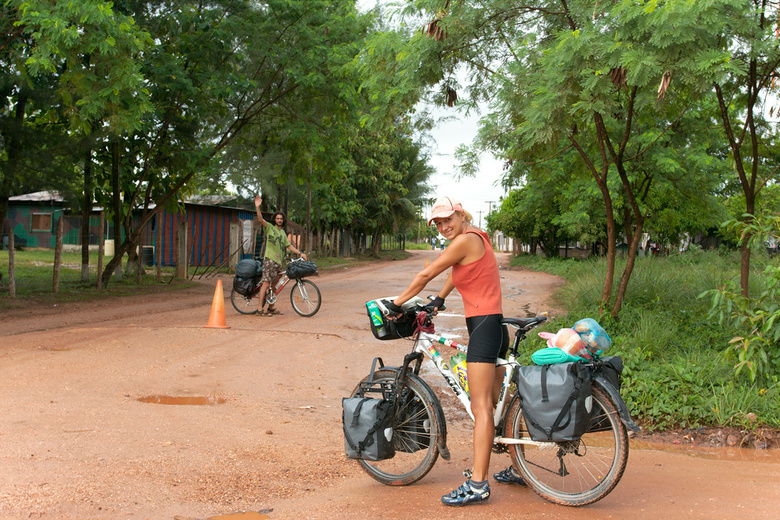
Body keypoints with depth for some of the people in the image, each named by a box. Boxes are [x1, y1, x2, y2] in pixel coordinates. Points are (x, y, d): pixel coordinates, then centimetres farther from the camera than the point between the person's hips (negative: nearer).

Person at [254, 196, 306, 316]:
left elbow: (289, 246, 23)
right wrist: (257, 207, -29)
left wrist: (300, 253, 13)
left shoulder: (283, 233, 21)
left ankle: (271, 307, 21)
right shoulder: (269, 227, 2)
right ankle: (260, 308, -12)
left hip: (279, 261, 7)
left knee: (274, 284, 12)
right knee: (266, 283, -12)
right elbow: (260, 220, -14)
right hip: (270, 259, -7)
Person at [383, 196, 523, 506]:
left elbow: (426, 275, -9)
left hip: (484, 326, -10)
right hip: (494, 327, 10)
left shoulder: (467, 240, -12)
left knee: (481, 407, -11)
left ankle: (478, 484, -10)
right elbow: (455, 274, 33)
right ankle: (517, 468, 25)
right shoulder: (475, 239, 16)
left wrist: (396, 303, 0)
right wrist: (439, 300, 39)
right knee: (499, 403, 16)